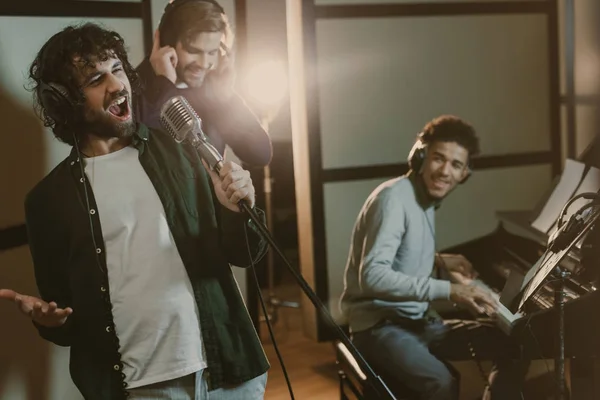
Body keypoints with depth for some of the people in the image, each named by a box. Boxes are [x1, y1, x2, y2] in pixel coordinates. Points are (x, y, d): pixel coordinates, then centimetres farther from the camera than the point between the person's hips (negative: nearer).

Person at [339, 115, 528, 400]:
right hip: (380, 325, -9)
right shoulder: (394, 197, -18)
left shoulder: (426, 199, 12)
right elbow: (373, 276, -30)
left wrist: (438, 261, 11)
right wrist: (447, 290, -33)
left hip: (419, 321, 9)